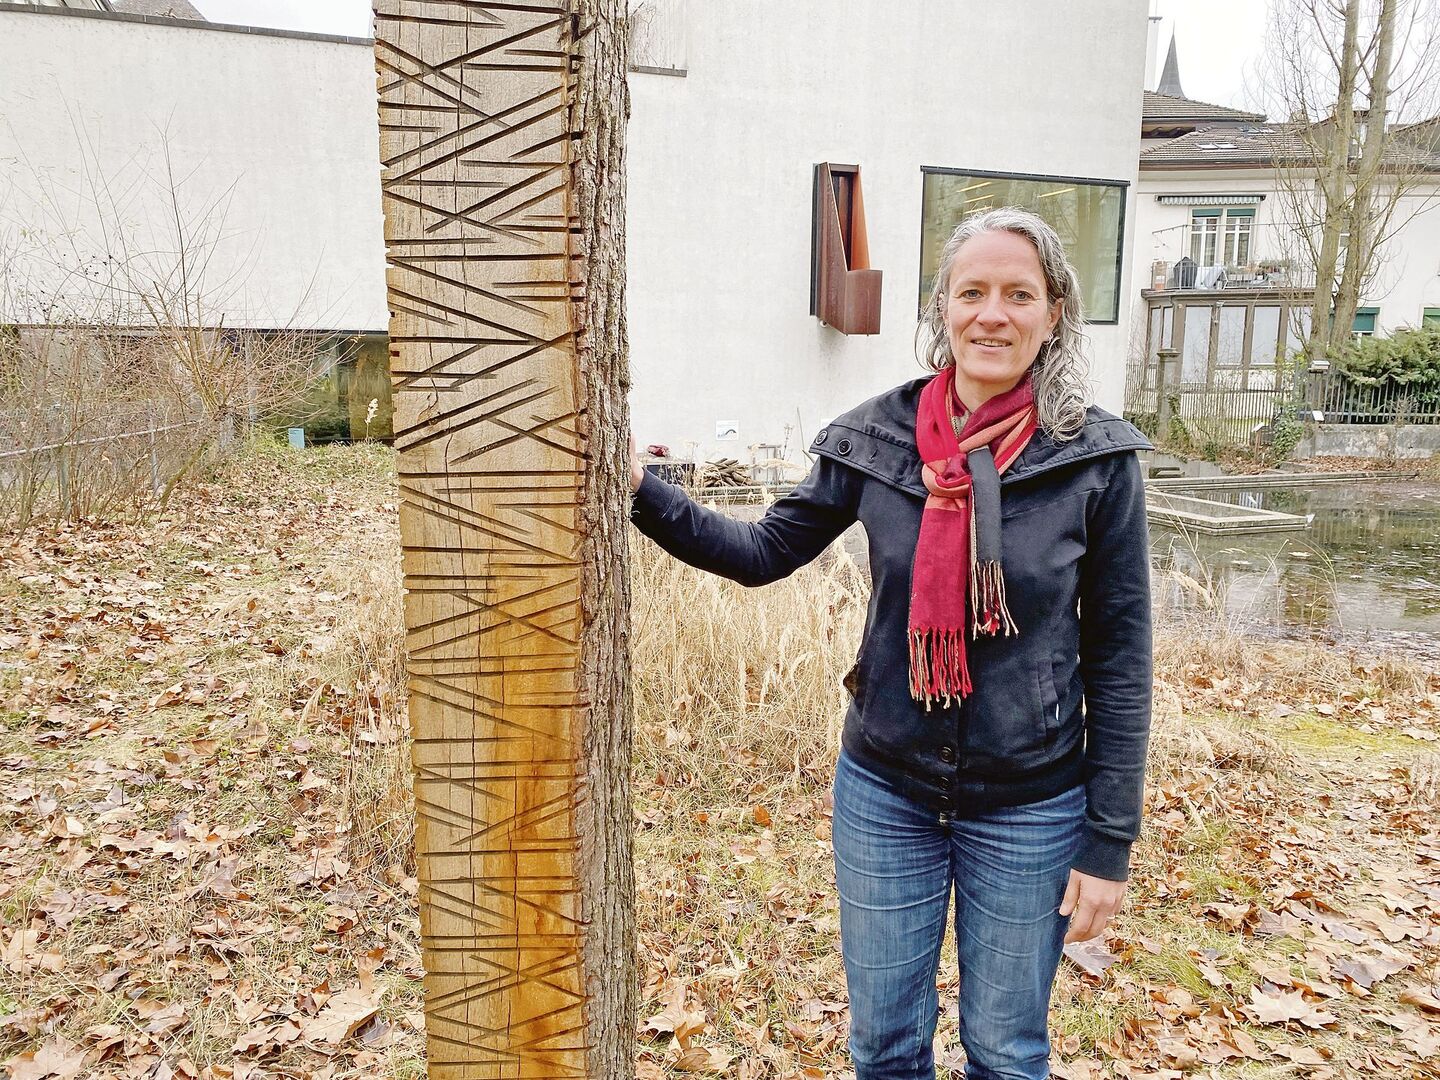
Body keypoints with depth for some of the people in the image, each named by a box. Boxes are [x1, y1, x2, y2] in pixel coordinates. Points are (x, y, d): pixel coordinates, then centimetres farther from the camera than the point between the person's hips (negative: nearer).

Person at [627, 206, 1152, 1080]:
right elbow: (764, 552, 2)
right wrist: (643, 494, -12)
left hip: (1028, 809, -1)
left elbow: (1120, 663, -7)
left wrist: (1110, 842, -6)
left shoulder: (1098, 460, -12)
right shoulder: (877, 439, -7)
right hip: (884, 792, 2)